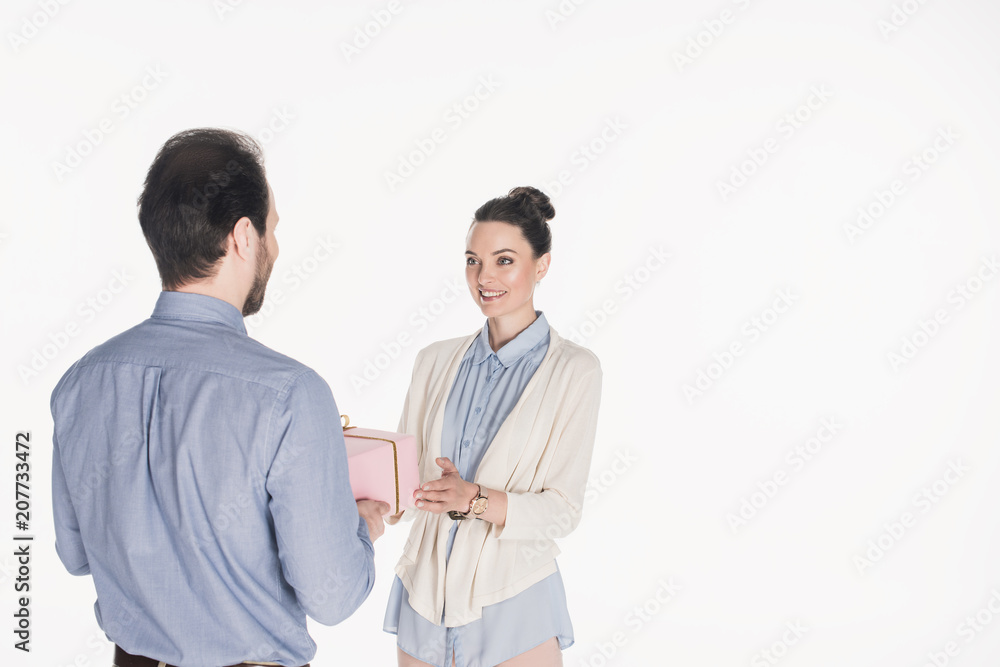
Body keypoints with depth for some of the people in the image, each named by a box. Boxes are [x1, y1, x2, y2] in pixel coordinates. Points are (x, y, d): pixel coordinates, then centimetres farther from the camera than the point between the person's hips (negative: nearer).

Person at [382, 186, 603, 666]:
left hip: (513, 608, -3)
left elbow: (562, 510, -12)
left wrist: (476, 500, -26)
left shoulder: (574, 370, -8)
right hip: (424, 596, 4)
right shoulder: (435, 361, 4)